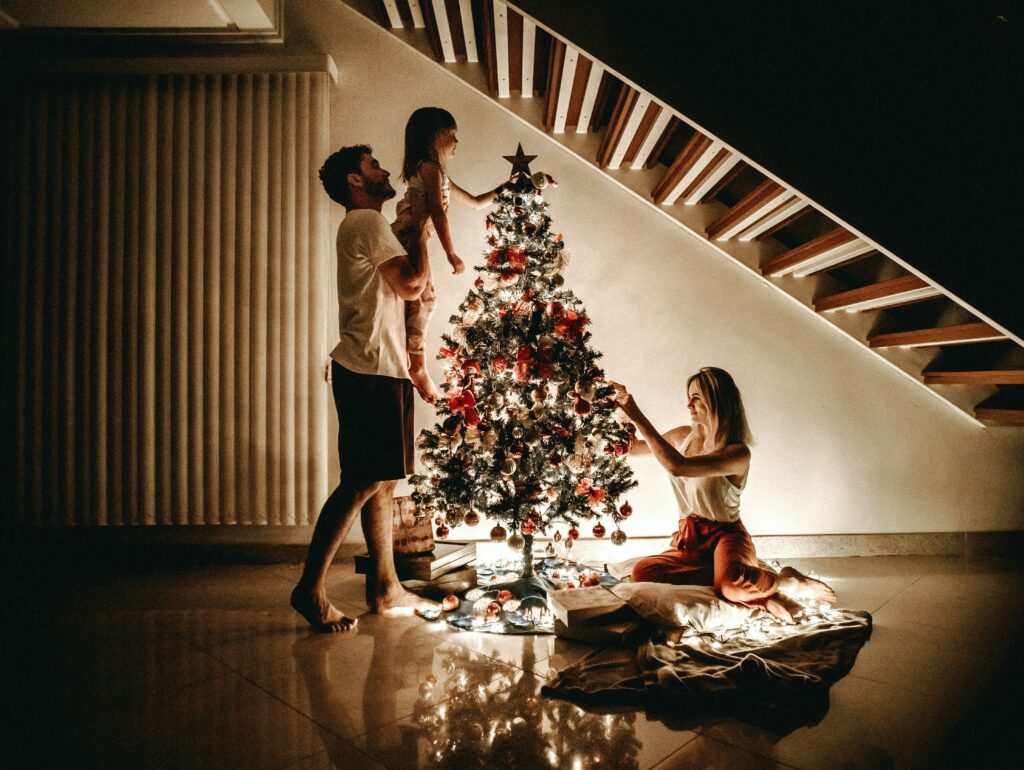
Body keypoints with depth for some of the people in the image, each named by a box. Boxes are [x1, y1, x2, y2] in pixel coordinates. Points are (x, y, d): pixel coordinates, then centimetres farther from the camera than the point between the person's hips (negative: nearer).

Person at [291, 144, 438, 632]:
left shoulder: (363, 226, 25)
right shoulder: (367, 221, -6)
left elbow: (399, 289, 23)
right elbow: (412, 284, -14)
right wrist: (422, 234, 0)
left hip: (376, 371, 10)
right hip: (371, 372, -10)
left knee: (382, 482, 10)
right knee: (363, 483, -9)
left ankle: (385, 589, 18)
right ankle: (311, 588, 0)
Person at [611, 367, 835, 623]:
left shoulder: (738, 453, -18)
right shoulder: (684, 436, 4)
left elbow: (678, 466, -34)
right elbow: (632, 447, 18)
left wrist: (637, 416, -31)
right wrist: (621, 408, 2)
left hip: (725, 535, -6)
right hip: (690, 540, 6)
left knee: (733, 585, -41)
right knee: (642, 572, -27)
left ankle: (788, 583, -5)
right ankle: (753, 587, -22)